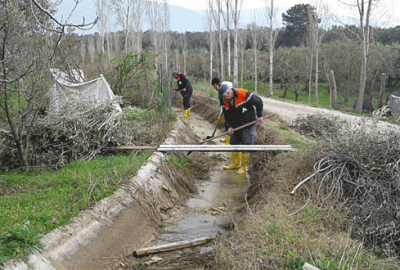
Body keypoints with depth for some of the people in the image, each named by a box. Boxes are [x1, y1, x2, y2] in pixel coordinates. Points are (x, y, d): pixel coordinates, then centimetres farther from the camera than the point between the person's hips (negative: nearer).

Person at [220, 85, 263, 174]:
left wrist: (259, 116, -8)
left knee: (246, 144, -5)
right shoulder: (225, 101, -4)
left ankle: (243, 166, 6)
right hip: (236, 125, 6)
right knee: (234, 143, 11)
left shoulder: (243, 94, -24)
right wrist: (229, 127, -9)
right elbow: (227, 116, 5)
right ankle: (235, 164, 27)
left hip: (248, 124, -6)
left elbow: (258, 101, -13)